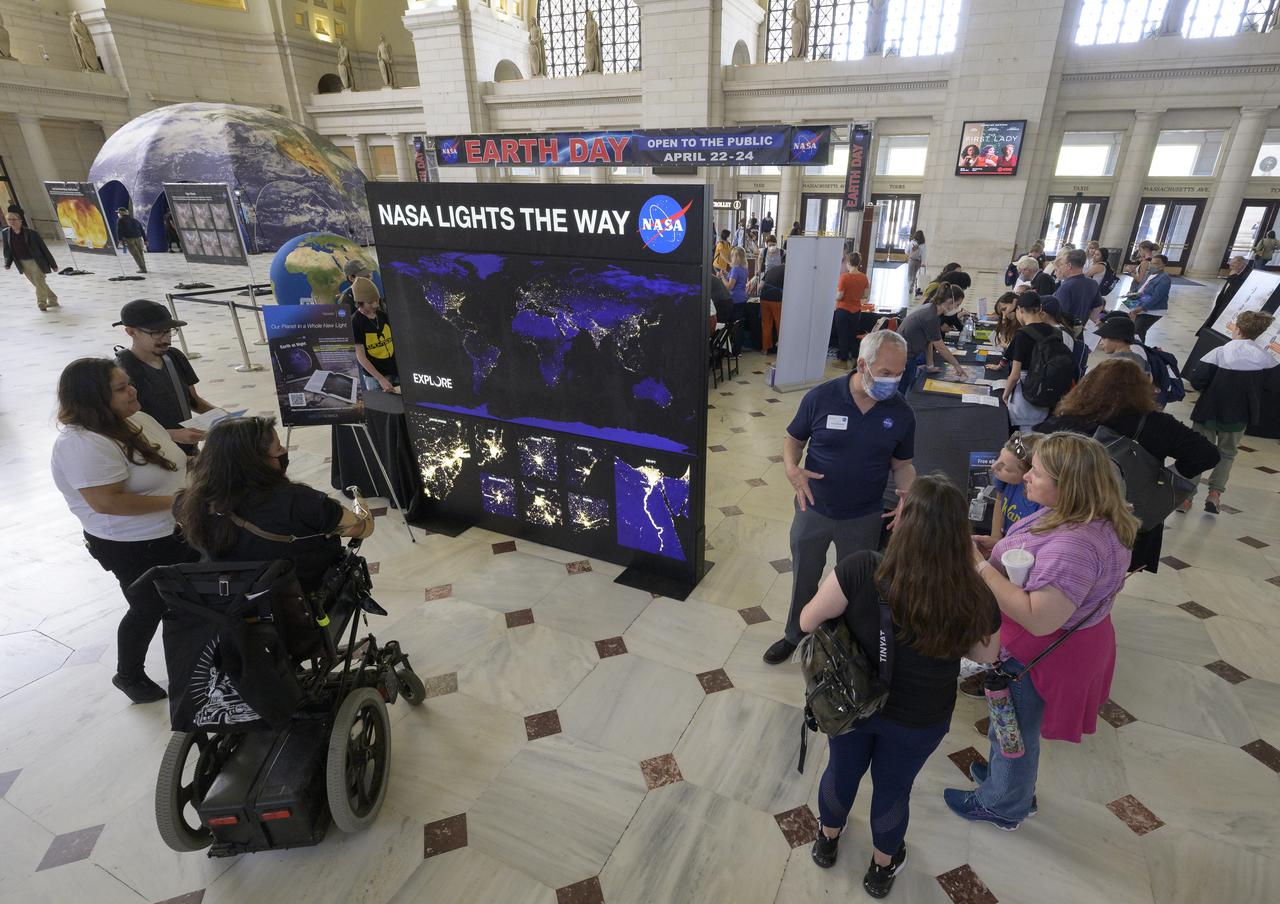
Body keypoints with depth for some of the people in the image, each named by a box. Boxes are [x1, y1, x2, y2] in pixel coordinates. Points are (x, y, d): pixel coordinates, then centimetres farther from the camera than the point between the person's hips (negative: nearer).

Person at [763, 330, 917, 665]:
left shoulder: (901, 412, -11)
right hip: (813, 510, -1)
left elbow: (902, 463, 2)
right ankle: (794, 635, 45)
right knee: (803, 579, 20)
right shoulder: (821, 397, -18)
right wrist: (792, 468, -24)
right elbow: (794, 439, -4)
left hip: (864, 518, 1)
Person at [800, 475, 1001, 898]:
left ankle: (828, 839, 56)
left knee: (843, 769, 28)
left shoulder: (862, 570, -33)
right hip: (920, 720, 0)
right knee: (893, 788, 27)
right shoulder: (975, 598, -26)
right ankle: (883, 866, 54)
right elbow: (987, 655, -5)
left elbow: (808, 622, -19)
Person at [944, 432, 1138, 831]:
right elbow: (1037, 563, 10)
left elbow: (1038, 619, -37)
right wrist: (993, 549, -7)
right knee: (1013, 725, 30)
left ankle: (1002, 805, 42)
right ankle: (1007, 775, 54)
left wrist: (980, 565, -33)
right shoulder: (1076, 517, -5)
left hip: (1039, 657, -9)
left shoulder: (1074, 544, -36)